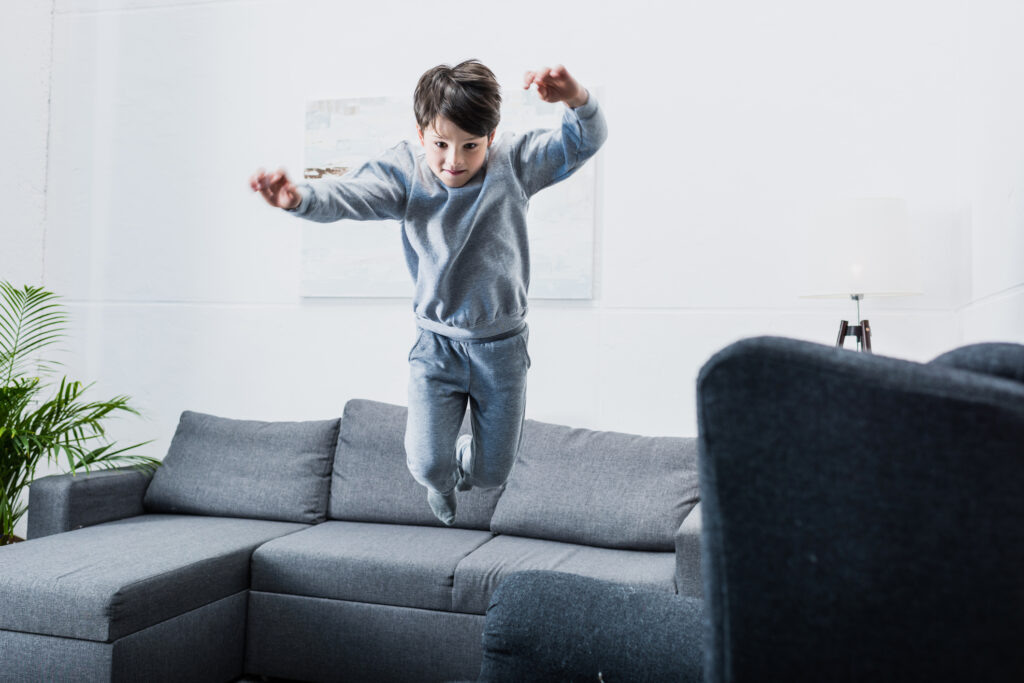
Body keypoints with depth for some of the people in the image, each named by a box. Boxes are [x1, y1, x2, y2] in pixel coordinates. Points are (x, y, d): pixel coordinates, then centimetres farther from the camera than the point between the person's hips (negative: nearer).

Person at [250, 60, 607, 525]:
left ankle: (462, 464, 52)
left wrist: (577, 100, -39)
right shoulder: (404, 171, -11)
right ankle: (442, 478, 36)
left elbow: (586, 141, -16)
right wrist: (299, 198, -49)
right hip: (436, 343, -1)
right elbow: (347, 194, -26)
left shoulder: (514, 162, -9)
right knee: (427, 465, -5)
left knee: (492, 473, 11)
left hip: (501, 346, 1)